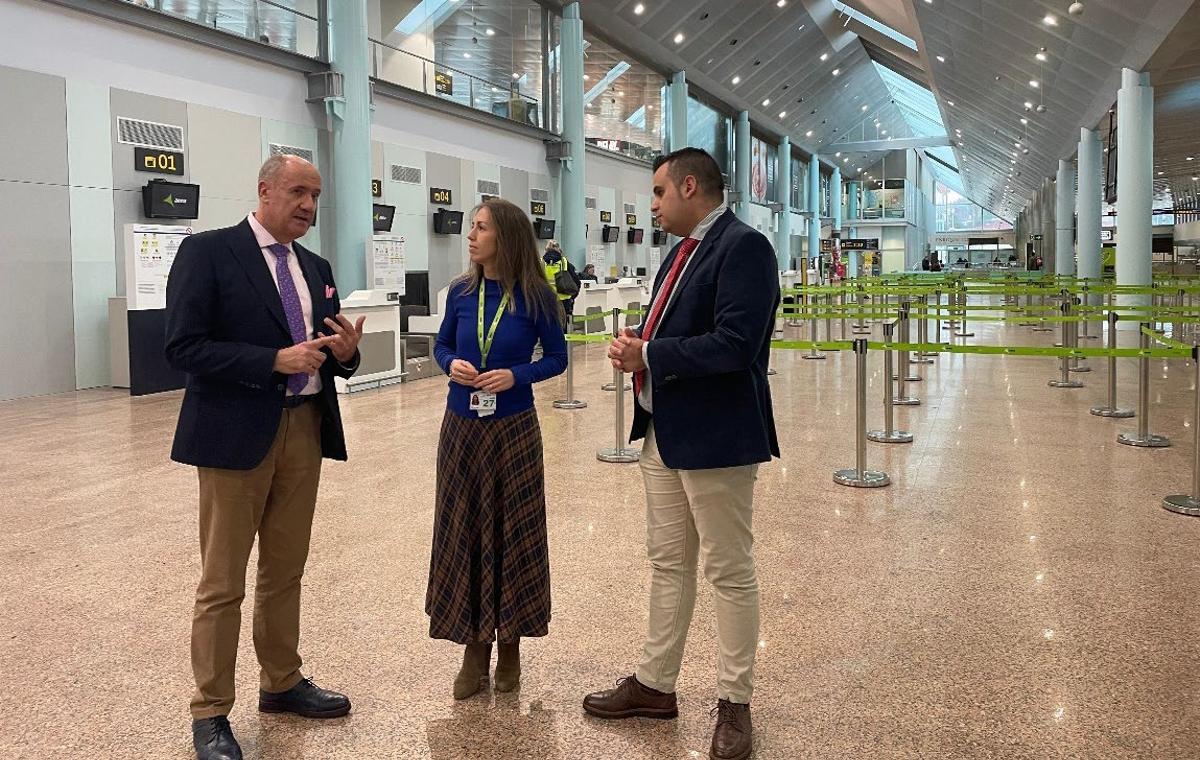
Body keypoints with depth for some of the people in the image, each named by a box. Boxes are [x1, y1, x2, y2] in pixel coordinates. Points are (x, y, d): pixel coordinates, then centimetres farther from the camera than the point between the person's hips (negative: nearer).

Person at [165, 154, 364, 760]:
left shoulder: (316, 267, 14)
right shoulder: (207, 252, -6)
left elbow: (331, 355, 17)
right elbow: (184, 347, -14)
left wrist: (344, 351, -7)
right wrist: (276, 360, -21)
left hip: (305, 431, 6)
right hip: (237, 433, -6)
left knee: (285, 573, 16)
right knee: (222, 583, 2)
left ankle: (282, 683, 31)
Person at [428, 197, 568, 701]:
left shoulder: (534, 296, -8)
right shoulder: (461, 292, 0)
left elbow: (557, 357, -1)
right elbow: (442, 345, 11)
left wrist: (515, 375, -17)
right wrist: (452, 364, -11)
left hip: (514, 428, -3)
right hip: (461, 427, 3)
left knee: (513, 531, 5)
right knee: (463, 531, 7)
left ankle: (509, 645, 22)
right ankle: (474, 646, 20)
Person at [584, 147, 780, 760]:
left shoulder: (743, 246, -15)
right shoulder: (684, 251, 15)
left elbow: (735, 345, -25)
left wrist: (648, 356, -17)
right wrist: (638, 344, 0)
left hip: (715, 435, -9)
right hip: (664, 432, 9)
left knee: (729, 572, 4)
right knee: (667, 563, 17)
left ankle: (734, 703, 17)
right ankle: (655, 685, 30)